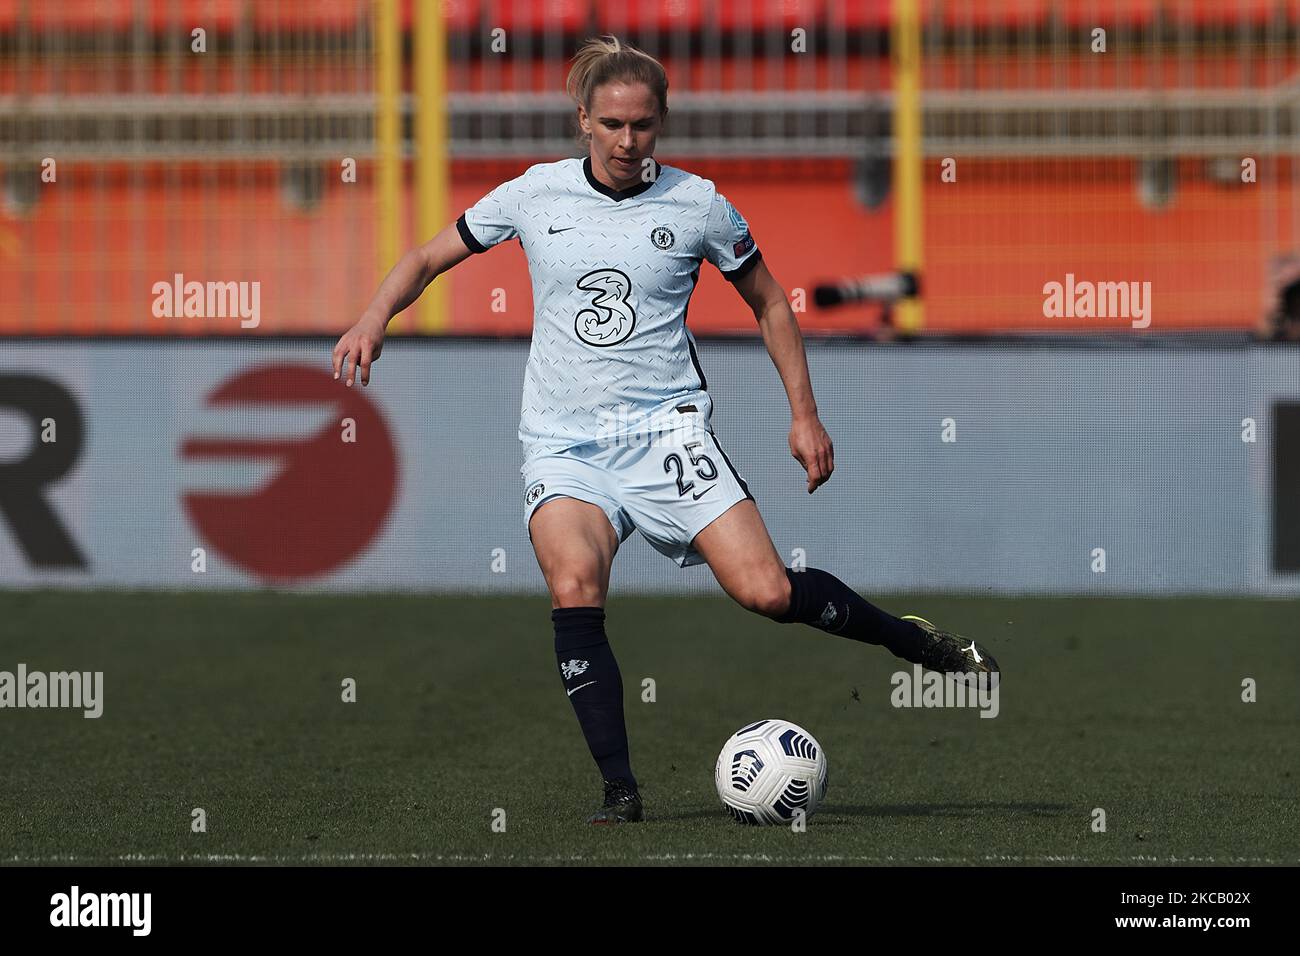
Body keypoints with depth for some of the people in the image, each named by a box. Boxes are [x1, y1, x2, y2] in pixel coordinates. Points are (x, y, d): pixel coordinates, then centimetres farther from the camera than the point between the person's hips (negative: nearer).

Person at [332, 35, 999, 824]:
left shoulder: (696, 204, 1)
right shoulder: (537, 195, 4)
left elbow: (770, 302, 13)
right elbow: (427, 260, 14)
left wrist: (805, 414, 8)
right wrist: (375, 320, -4)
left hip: (667, 429, -1)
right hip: (565, 443, 1)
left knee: (766, 591, -17)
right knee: (574, 587, -27)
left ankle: (914, 640, 9)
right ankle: (620, 789, -21)